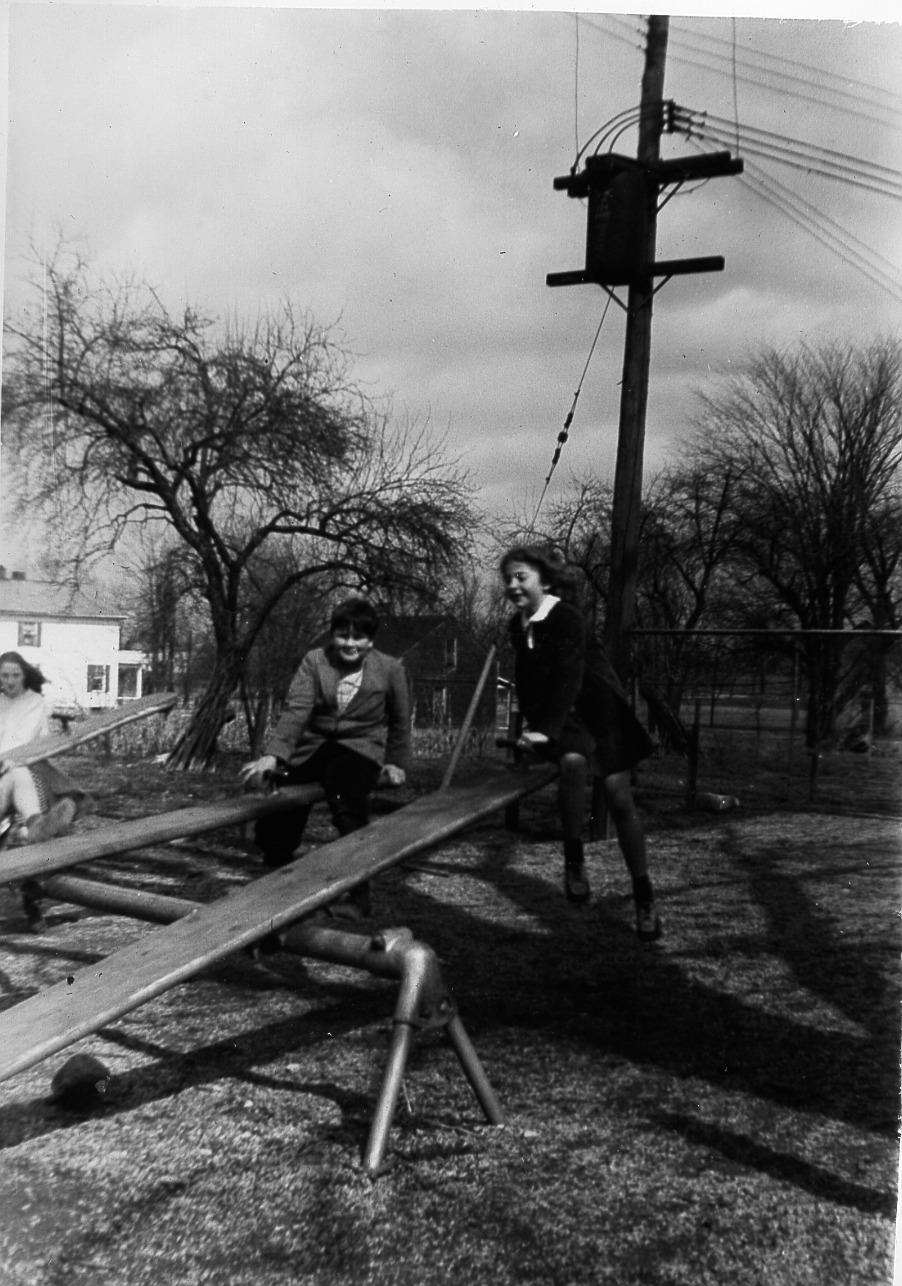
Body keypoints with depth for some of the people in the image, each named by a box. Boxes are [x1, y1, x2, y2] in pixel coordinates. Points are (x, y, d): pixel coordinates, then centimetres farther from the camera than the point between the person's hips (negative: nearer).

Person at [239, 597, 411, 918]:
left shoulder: (390, 669, -2)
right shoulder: (314, 660, -2)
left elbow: (400, 723, 14)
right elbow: (296, 710, -15)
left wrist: (397, 763, 16)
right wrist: (272, 755, -28)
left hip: (359, 750, -2)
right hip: (311, 749, 2)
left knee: (344, 800, -36)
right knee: (271, 830, -8)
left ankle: (359, 894, -24)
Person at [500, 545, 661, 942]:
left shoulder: (568, 619, -18)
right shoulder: (518, 625, 4)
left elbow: (568, 677, -27)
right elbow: (526, 678, 15)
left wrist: (545, 729, -35)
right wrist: (529, 722, 3)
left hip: (598, 711, -4)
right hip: (557, 717, 4)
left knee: (619, 799, -5)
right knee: (573, 761, -32)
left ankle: (644, 897, 8)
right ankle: (574, 859, -18)